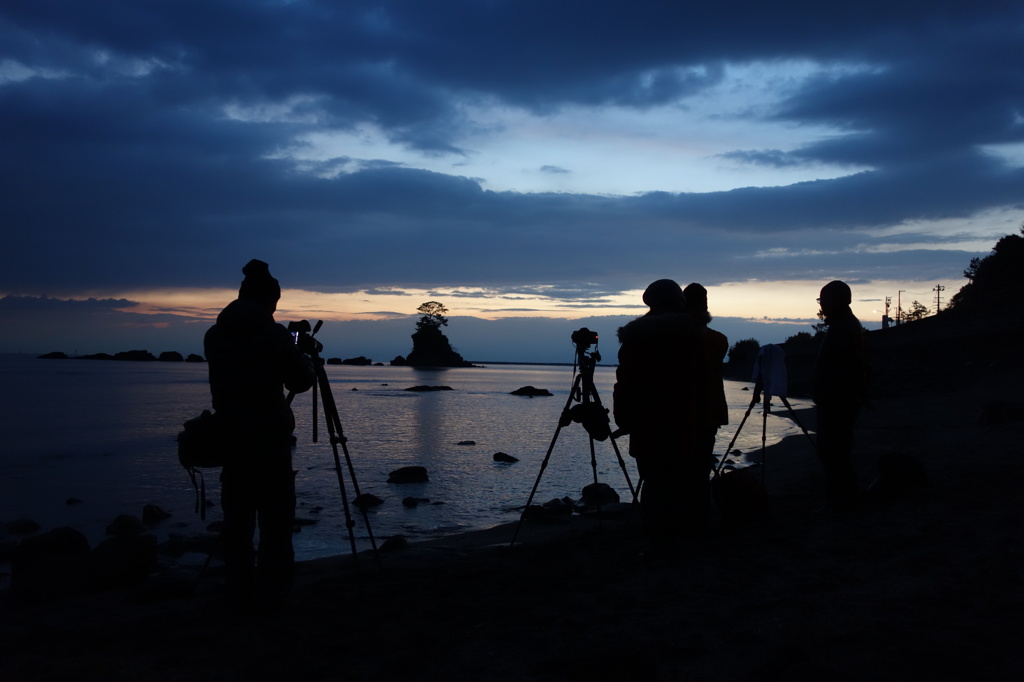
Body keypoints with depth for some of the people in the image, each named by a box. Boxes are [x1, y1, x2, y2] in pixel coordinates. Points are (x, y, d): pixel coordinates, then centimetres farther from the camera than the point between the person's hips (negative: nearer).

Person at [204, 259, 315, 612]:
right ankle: (271, 596, 5)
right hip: (269, 440, -5)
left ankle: (240, 596, 15)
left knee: (237, 520, 11)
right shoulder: (274, 335, -11)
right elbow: (301, 381, -3)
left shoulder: (214, 335, 4)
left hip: (228, 439, 5)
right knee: (275, 522, 3)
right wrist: (304, 358, 17)